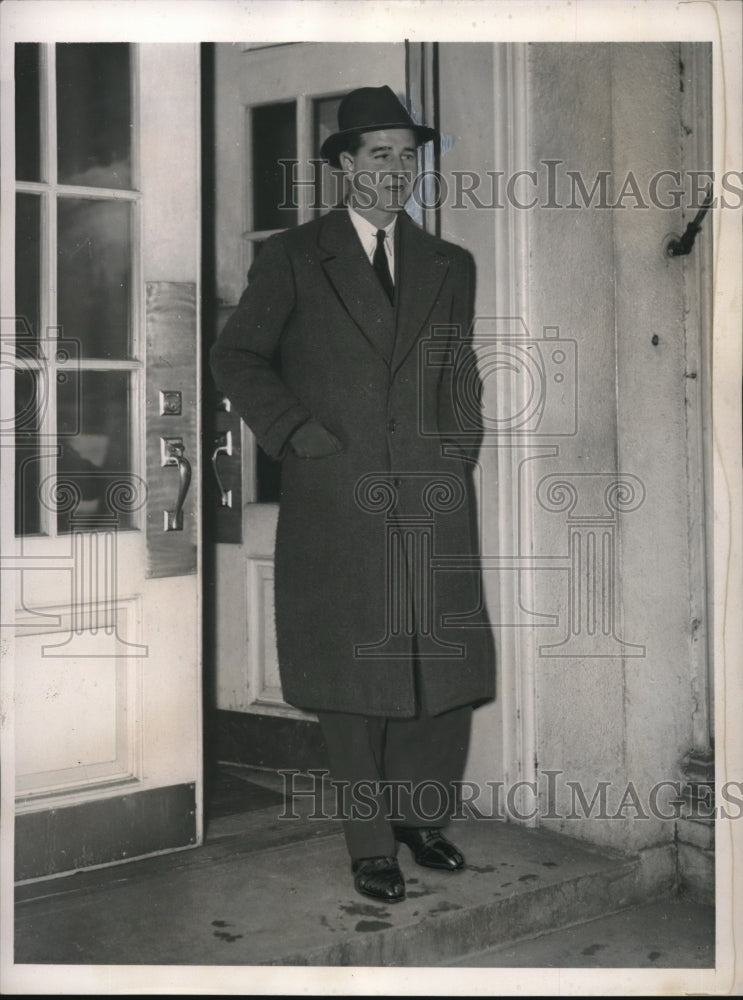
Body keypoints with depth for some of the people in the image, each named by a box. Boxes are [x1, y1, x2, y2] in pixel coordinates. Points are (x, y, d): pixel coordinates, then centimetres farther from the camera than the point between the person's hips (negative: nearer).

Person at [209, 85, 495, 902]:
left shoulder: (449, 267, 16)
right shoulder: (293, 258, 5)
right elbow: (237, 358, 4)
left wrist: (462, 451, 9)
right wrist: (294, 432, -7)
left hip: (434, 501, 3)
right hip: (335, 505, -3)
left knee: (447, 667, 4)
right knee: (354, 675, 2)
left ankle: (421, 817, 24)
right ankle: (370, 843, 15)